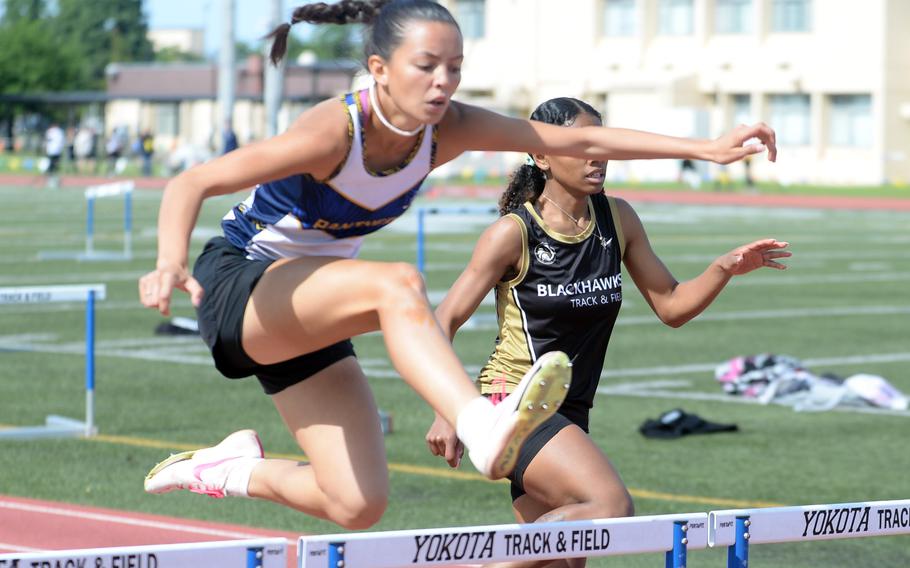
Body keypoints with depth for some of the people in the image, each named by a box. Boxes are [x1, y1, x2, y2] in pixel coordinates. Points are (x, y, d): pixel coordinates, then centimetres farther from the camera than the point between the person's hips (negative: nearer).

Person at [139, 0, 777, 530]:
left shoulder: (448, 130, -11)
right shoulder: (336, 130, -28)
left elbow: (579, 141, -7)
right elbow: (192, 183, -31)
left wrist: (706, 147, -10)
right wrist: (171, 264, -51)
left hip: (310, 312, 7)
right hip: (239, 289, -7)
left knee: (359, 506, -1)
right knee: (397, 285, -35)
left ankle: (238, 468, 25)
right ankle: (486, 428, -53)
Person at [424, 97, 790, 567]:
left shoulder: (617, 219, 5)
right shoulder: (514, 233, -11)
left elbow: (671, 306, 11)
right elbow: (444, 320, -8)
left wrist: (724, 269, -7)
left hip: (569, 413, 7)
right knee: (611, 506, -26)